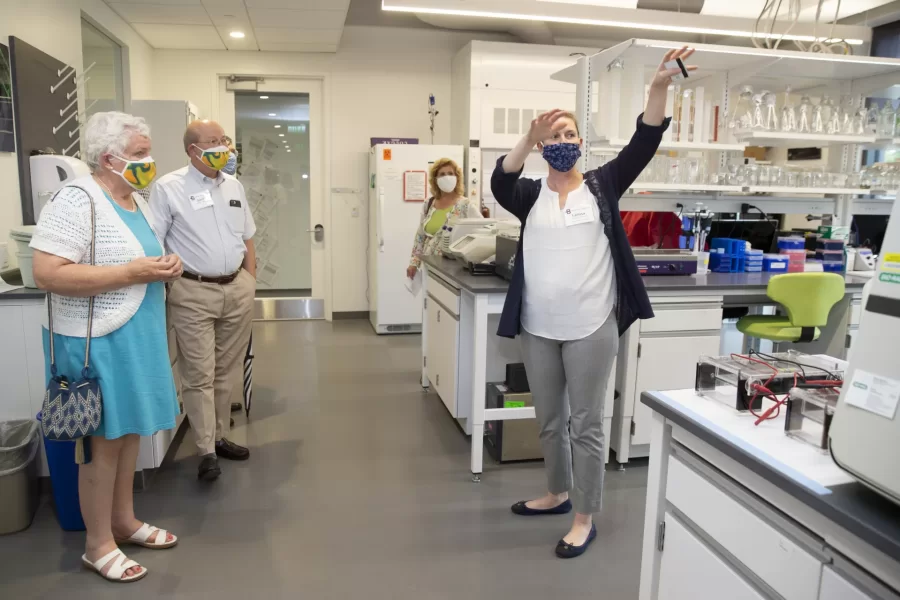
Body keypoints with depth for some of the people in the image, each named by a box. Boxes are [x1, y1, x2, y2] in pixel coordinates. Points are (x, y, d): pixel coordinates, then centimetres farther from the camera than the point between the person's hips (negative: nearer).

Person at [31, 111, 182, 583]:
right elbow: (47, 274, -25)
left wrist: (165, 269, 1)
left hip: (137, 335, 8)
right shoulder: (76, 200, -17)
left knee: (130, 431, 17)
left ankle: (124, 521, 34)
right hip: (98, 342, -8)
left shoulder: (137, 201, 11)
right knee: (104, 441, 3)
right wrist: (133, 272, -25)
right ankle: (98, 545, 21)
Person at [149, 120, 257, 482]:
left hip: (237, 290, 5)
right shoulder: (169, 188, -6)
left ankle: (220, 437, 26)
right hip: (194, 294, -5)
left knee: (227, 371, 13)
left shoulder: (234, 186, 11)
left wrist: (250, 284, 12)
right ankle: (206, 452, 9)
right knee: (199, 375, 0)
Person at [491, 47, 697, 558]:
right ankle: (558, 493, 39)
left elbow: (643, 145, -9)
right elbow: (500, 182, -16)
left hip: (591, 327, -2)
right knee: (550, 419, 18)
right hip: (537, 328, 3)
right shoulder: (530, 195, 4)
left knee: (586, 423, 6)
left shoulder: (602, 186, 3)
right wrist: (530, 139, -32)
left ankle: (586, 517, 21)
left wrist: (659, 88, -22)